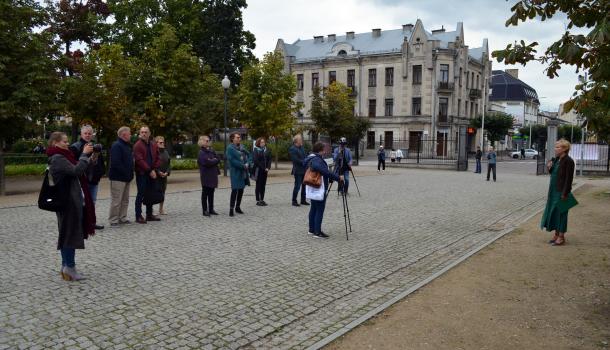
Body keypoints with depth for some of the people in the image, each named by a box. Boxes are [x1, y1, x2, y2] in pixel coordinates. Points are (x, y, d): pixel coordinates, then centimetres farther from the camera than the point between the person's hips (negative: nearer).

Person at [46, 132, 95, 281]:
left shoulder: (61, 157, 16)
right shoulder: (58, 159, -15)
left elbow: (77, 171, 14)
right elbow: (76, 171, -28)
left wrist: (86, 155, 4)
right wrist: (84, 154, -19)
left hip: (71, 200, 10)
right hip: (69, 202, -10)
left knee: (66, 234, 14)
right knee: (71, 234, -5)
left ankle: (66, 266, 21)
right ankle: (70, 267, 2)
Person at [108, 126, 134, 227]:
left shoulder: (127, 146, 16)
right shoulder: (116, 146, -15)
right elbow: (116, 163, -23)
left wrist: (130, 174, 11)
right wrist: (126, 173, -18)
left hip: (126, 178, 10)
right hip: (118, 178, -10)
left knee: (125, 200, 15)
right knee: (116, 200, -4)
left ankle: (122, 218, 24)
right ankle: (113, 220, 3)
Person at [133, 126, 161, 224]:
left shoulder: (153, 145, 12)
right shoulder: (137, 145, -7)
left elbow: (157, 159, 12)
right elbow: (139, 160, -15)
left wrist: (154, 170, -4)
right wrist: (149, 170, -17)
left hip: (152, 174, 6)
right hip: (141, 174, -6)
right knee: (140, 194, -4)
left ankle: (149, 214, 20)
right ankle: (138, 216, 1)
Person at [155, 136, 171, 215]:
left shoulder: (165, 151, 13)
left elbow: (169, 163, 12)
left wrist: (167, 172, -3)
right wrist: (158, 172, -18)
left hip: (164, 175, 6)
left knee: (163, 191, 11)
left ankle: (161, 209, 21)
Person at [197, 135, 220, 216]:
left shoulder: (211, 151, 15)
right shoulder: (201, 153, -8)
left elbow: (218, 159, 8)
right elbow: (207, 162, -21)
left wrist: (212, 160, -9)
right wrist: (214, 160, -6)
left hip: (213, 175, 7)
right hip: (206, 176, -7)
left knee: (211, 193, 10)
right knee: (205, 193, 1)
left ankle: (211, 209, 17)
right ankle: (205, 210, 6)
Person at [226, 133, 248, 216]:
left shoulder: (241, 147, 11)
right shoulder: (230, 148, -9)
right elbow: (232, 160, -17)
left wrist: (246, 163, -3)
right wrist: (243, 166, -16)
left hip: (243, 171, 7)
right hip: (235, 172, -7)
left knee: (241, 190, 10)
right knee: (235, 190, -8)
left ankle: (238, 207, 22)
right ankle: (231, 209, -3)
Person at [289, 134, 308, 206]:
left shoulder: (301, 148, 14)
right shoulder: (292, 149, -11)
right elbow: (296, 160, -19)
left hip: (304, 170, 8)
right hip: (298, 171, -8)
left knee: (304, 186, 12)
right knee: (297, 186, -4)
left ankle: (303, 200, 21)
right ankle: (294, 201, 6)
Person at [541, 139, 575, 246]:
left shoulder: (568, 161, -14)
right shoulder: (556, 159, 10)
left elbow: (569, 178, -17)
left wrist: (565, 193, -20)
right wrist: (549, 167, -2)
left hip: (561, 191, -8)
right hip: (553, 190, 8)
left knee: (561, 212, -1)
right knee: (553, 211, 13)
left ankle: (561, 237, 8)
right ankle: (556, 234, 24)